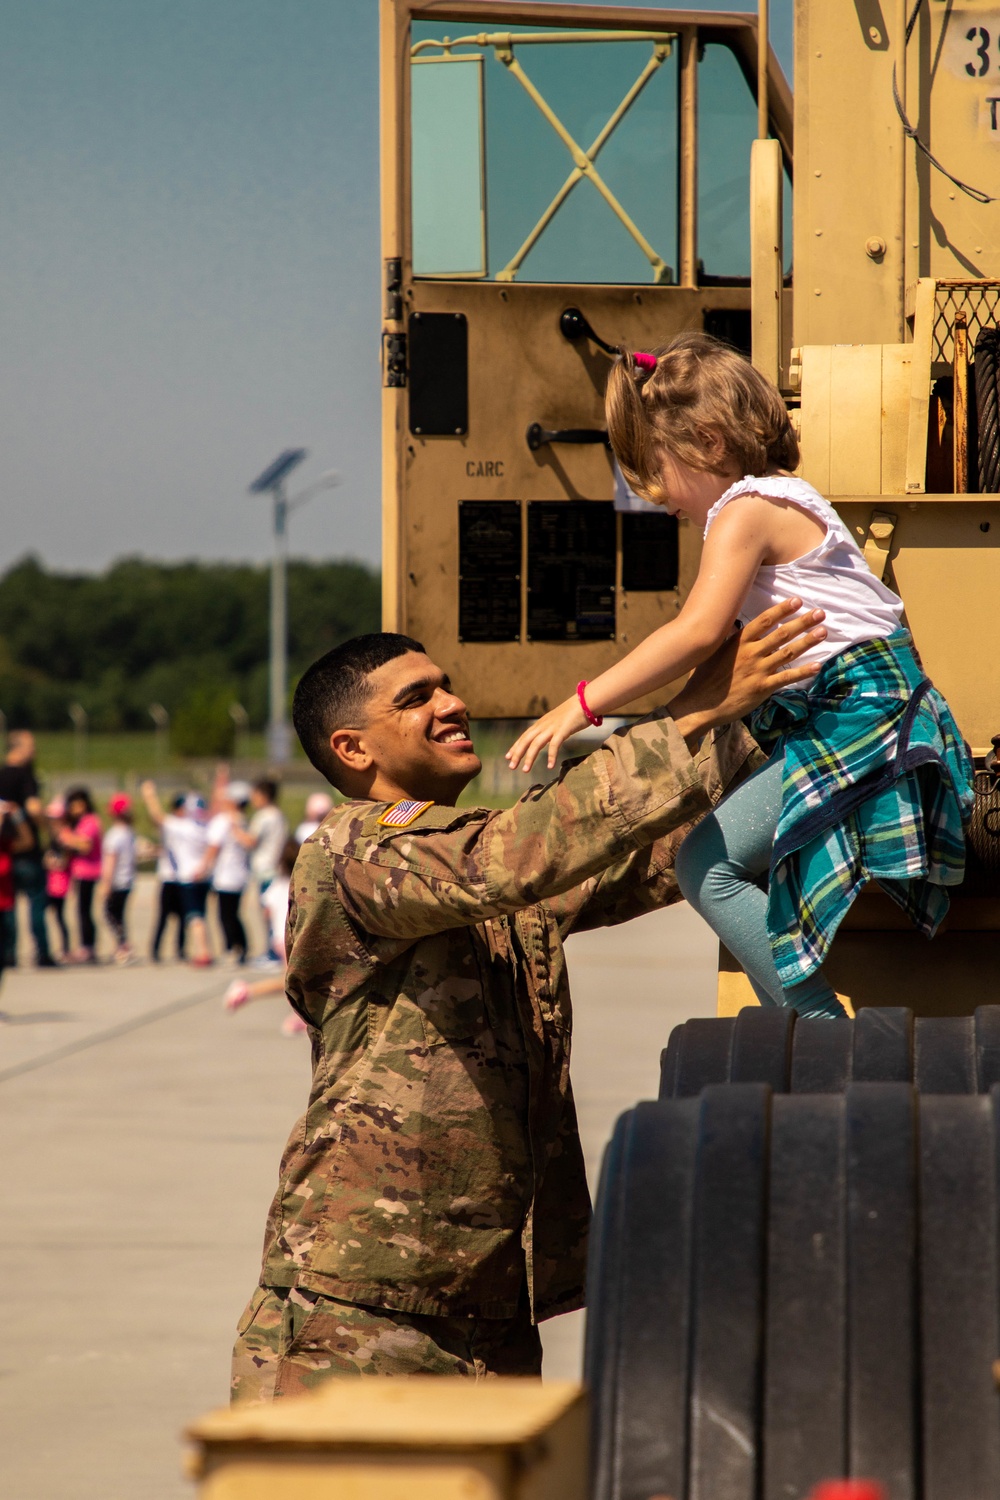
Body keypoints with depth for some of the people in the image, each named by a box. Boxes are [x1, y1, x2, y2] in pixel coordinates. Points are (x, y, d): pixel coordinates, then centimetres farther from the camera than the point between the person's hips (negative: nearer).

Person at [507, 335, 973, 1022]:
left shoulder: (746, 511, -11)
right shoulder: (784, 498, 21)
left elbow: (699, 631, -24)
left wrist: (582, 705, -24)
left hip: (854, 724, -11)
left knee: (707, 864, -14)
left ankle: (820, 1027, -17)